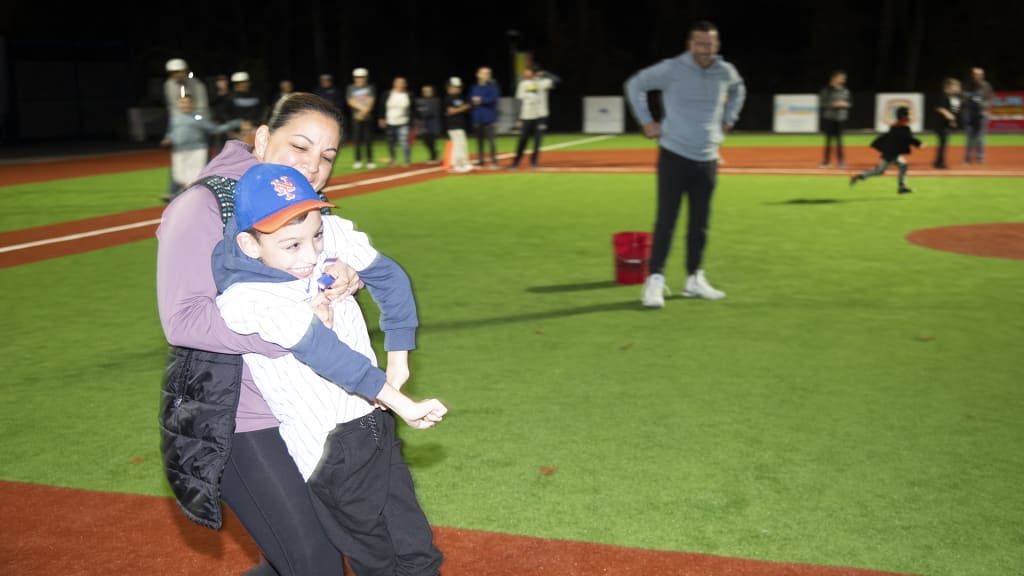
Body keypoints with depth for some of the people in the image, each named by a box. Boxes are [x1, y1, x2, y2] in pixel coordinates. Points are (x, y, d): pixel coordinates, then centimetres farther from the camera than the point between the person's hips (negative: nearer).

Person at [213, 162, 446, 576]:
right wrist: (403, 405, -28)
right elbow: (328, 355, -27)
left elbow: (391, 279, 4)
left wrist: (398, 363, 0)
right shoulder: (245, 300, -23)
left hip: (374, 420, 6)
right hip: (329, 449, -5)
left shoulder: (332, 235, -7)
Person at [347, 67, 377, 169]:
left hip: (368, 117, 0)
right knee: (357, 139, 1)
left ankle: (370, 161, 3)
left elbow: (371, 101, -1)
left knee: (368, 139, -1)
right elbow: (351, 101, -2)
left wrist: (363, 112, -14)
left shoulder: (370, 87, 8)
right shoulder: (351, 88, 8)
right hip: (356, 117, 0)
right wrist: (362, 107, -14)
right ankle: (358, 161, 8)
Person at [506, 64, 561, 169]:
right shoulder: (522, 84, 7)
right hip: (526, 117, 2)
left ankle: (534, 161, 14)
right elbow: (521, 102, 9)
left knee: (537, 140, 1)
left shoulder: (542, 83, -5)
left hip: (540, 116, -2)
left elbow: (556, 79, -18)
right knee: (522, 140, 3)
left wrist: (543, 74, -15)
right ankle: (515, 162, 11)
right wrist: (520, 119, 6)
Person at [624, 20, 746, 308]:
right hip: (674, 156, -4)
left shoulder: (726, 72, 3)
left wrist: (728, 120, 16)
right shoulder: (671, 69, -11)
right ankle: (655, 279, -2)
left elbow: (738, 90, 26)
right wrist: (646, 121, -3)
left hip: (707, 159, 4)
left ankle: (694, 279, 20)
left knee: (700, 222, 9)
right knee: (666, 220, -7)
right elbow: (635, 84, 0)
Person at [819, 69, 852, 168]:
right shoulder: (826, 90, -6)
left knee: (839, 139, 2)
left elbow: (850, 102, 12)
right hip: (829, 118, -2)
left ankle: (840, 160, 8)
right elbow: (821, 103, -9)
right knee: (828, 139, 3)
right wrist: (833, 104, -18)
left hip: (841, 118, 2)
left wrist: (845, 104, -9)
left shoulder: (845, 91, 5)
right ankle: (826, 160, 11)